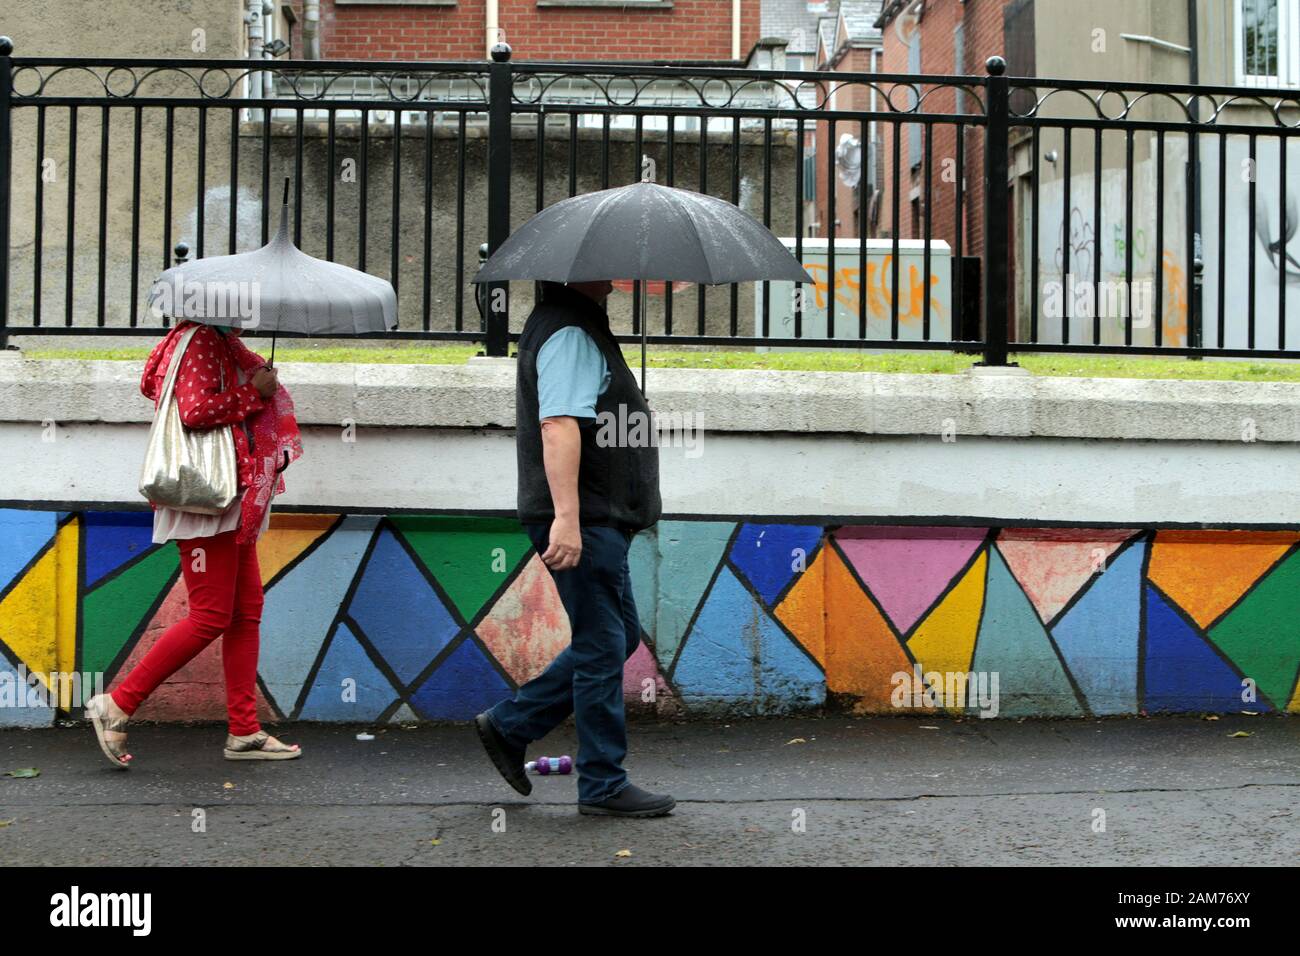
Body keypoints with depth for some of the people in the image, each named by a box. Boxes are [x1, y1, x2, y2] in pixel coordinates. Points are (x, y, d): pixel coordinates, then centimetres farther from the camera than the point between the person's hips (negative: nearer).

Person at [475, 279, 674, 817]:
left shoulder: (582, 327, 20)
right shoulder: (571, 332, -15)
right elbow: (558, 424, -25)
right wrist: (566, 517, -32)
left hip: (599, 520, 11)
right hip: (585, 524, -11)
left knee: (618, 637, 17)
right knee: (603, 646, -3)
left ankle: (509, 726, 21)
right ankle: (603, 786, 6)